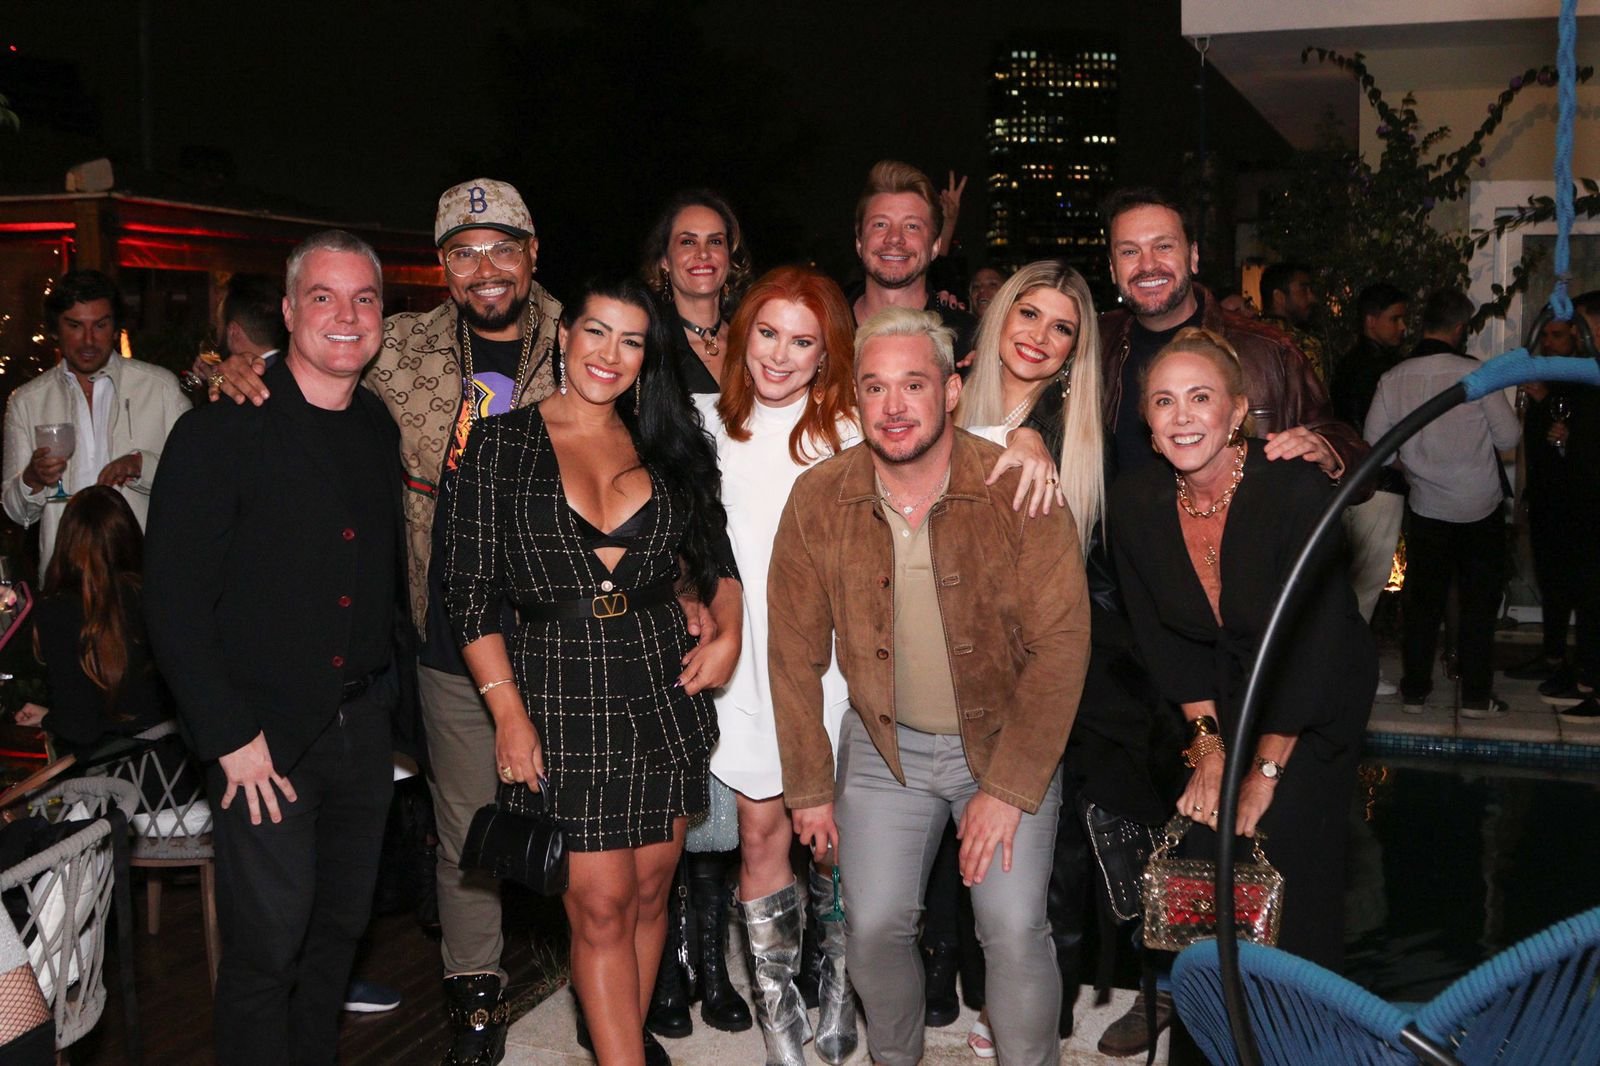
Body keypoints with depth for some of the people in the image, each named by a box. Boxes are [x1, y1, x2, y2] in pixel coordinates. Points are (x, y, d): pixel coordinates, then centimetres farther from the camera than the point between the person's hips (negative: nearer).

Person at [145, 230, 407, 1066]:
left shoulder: (384, 432, 8)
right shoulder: (223, 431, -9)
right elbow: (173, 599, -11)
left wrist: (391, 693, 8)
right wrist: (229, 738, -14)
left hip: (364, 726, 5)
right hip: (264, 736, -5)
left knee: (340, 928, 14)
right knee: (267, 944, -1)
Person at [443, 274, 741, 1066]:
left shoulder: (666, 448, 9)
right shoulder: (501, 445, -1)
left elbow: (715, 558, 19)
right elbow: (471, 592, -3)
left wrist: (728, 630, 0)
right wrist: (508, 712, -9)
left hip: (663, 692, 4)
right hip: (558, 696, -3)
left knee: (648, 891, 10)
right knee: (600, 903, -3)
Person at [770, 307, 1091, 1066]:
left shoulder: (1018, 490, -17)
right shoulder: (818, 499, -10)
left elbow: (1060, 643, -15)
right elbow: (795, 653, -1)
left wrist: (1008, 788, -16)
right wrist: (809, 788, 1)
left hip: (1007, 740, -2)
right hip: (884, 746, 2)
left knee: (1014, 930, -10)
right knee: (874, 927, -2)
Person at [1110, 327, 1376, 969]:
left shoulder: (1294, 489, -25)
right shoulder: (1135, 501, -12)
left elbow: (1312, 640, -23)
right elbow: (1160, 634, -2)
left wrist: (1266, 770, -19)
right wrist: (1208, 742, -7)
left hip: (1319, 702, -4)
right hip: (1225, 693, 4)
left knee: (1290, 857, -10)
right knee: (1204, 851, -2)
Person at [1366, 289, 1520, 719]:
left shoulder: (1393, 380, -7)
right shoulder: (1477, 375, -16)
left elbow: (1374, 445, -2)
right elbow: (1509, 437, -8)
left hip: (1426, 508, 3)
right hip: (1480, 507, -3)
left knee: (1421, 601, 12)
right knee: (1479, 602, 8)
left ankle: (1415, 691, 18)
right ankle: (1476, 696, 11)